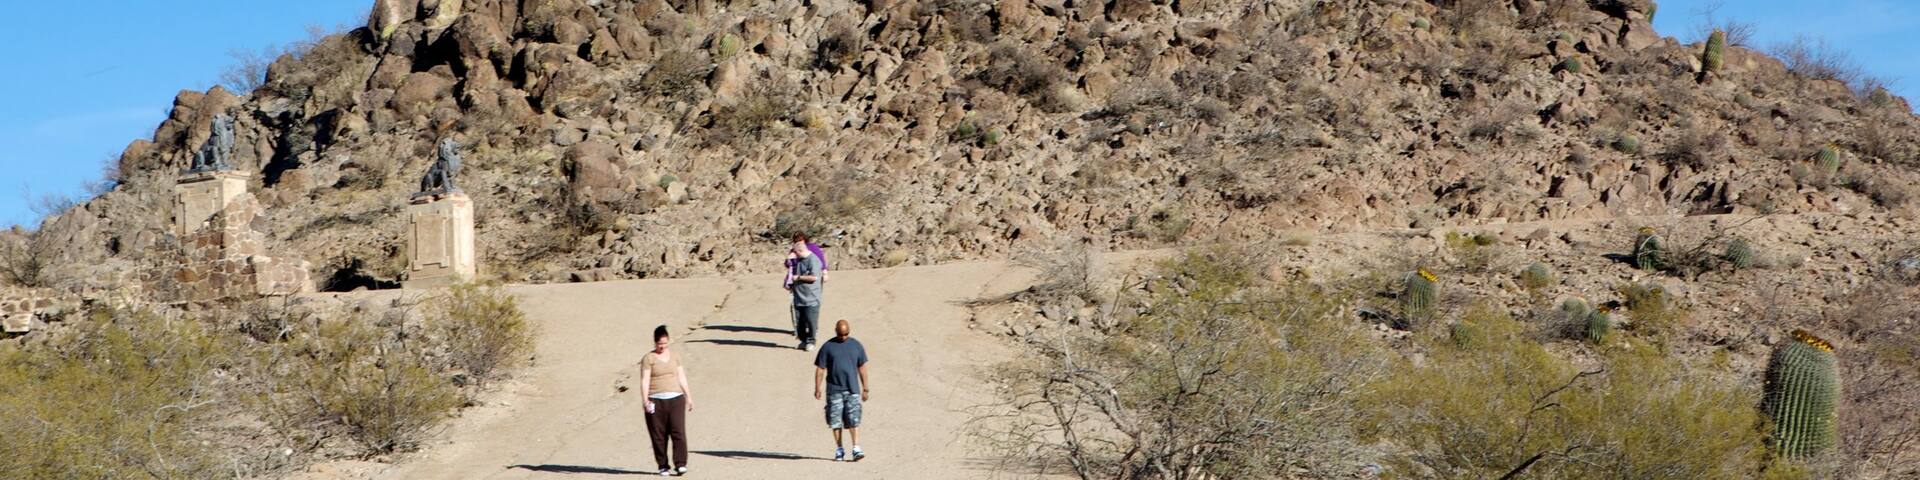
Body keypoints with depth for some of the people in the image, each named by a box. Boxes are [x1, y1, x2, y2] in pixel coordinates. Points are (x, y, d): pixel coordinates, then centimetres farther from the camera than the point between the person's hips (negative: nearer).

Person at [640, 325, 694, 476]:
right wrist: (646, 400, -15)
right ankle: (663, 466, 7)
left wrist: (688, 396, 15)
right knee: (659, 435, -1)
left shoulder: (675, 357, 16)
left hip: (676, 398, 3)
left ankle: (680, 465, -11)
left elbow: (682, 378, 19)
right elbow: (645, 380, -4)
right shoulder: (648, 359, 2)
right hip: (656, 401, -3)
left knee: (678, 432, -9)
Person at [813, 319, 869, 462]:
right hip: (834, 390, 0)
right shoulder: (828, 347, 0)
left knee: (854, 420, -7)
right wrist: (817, 388, -4)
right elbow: (820, 368, 2)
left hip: (852, 390, 0)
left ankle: (856, 449, -9)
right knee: (835, 421, 3)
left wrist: (865, 388, 11)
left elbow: (862, 368, 12)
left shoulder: (856, 346, 7)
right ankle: (839, 450, 12)